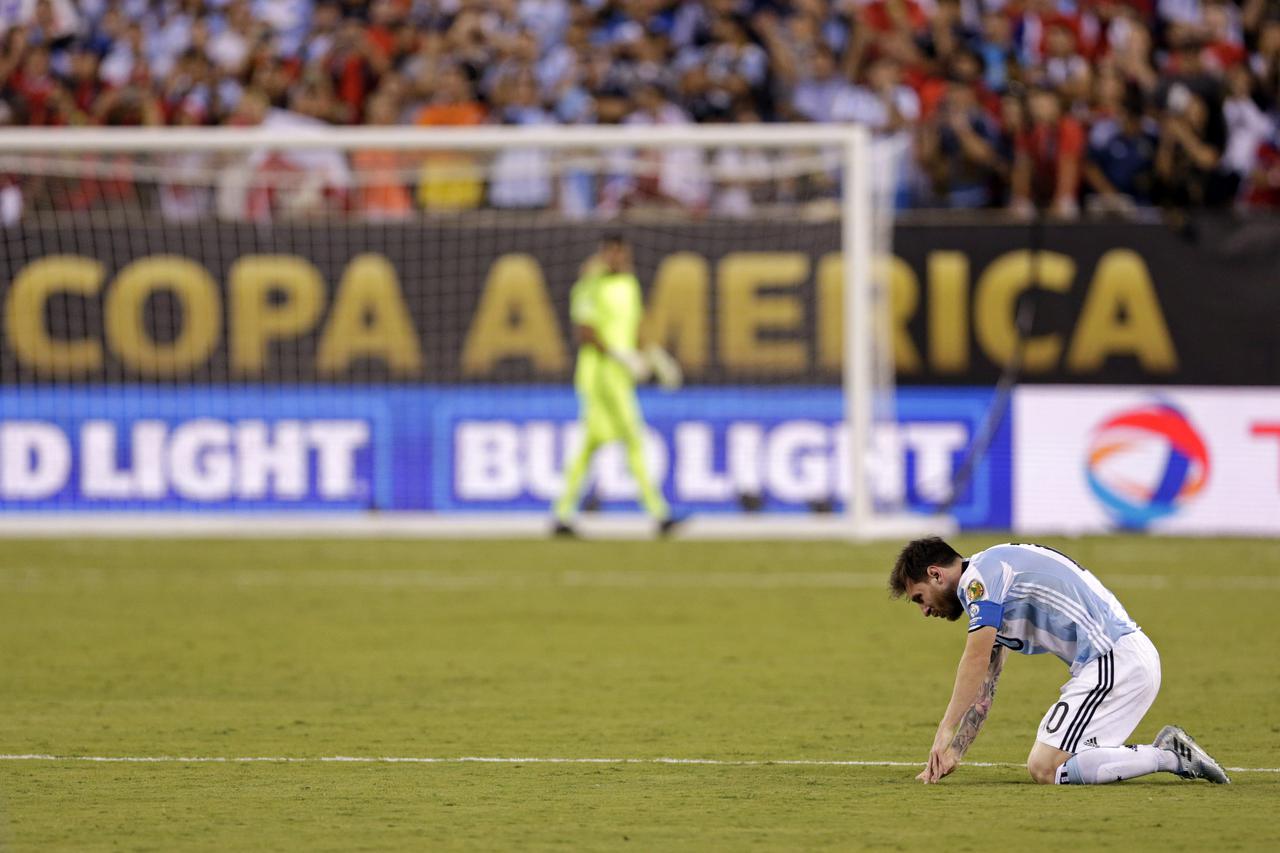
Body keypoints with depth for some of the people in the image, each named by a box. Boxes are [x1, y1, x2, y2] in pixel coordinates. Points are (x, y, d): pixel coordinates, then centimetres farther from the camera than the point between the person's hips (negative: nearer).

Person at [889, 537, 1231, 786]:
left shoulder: (978, 576, -6)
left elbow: (976, 660, -15)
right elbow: (982, 689, 26)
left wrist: (945, 732, -15)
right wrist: (953, 753, 21)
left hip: (1114, 660, -10)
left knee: (1045, 768, -11)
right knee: (1044, 761, 11)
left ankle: (1168, 756, -9)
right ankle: (1168, 750, 8)